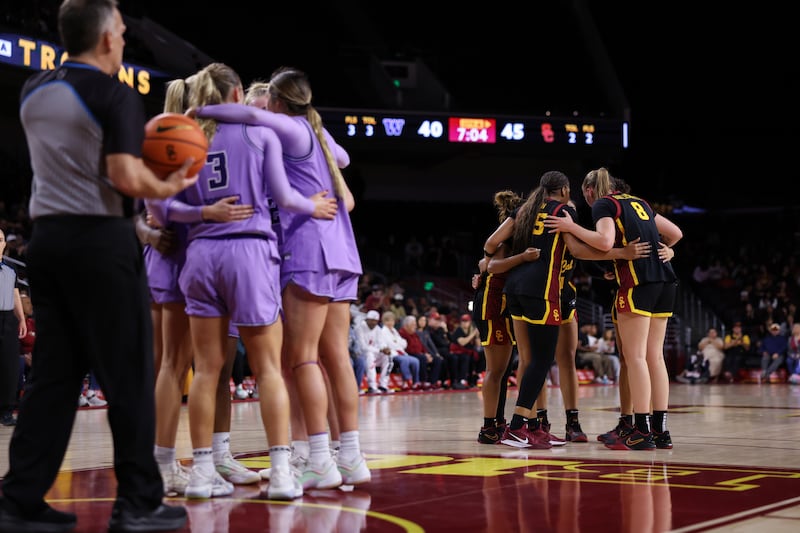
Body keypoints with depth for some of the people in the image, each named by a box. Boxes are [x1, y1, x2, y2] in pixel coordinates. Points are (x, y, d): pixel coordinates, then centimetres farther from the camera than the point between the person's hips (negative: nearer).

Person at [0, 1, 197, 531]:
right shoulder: (115, 94, -10)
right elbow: (126, 179, -18)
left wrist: (138, 135, 21)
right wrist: (169, 187, 0)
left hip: (47, 236, 7)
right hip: (101, 239, -7)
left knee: (53, 374, 9)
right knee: (128, 375, 1)